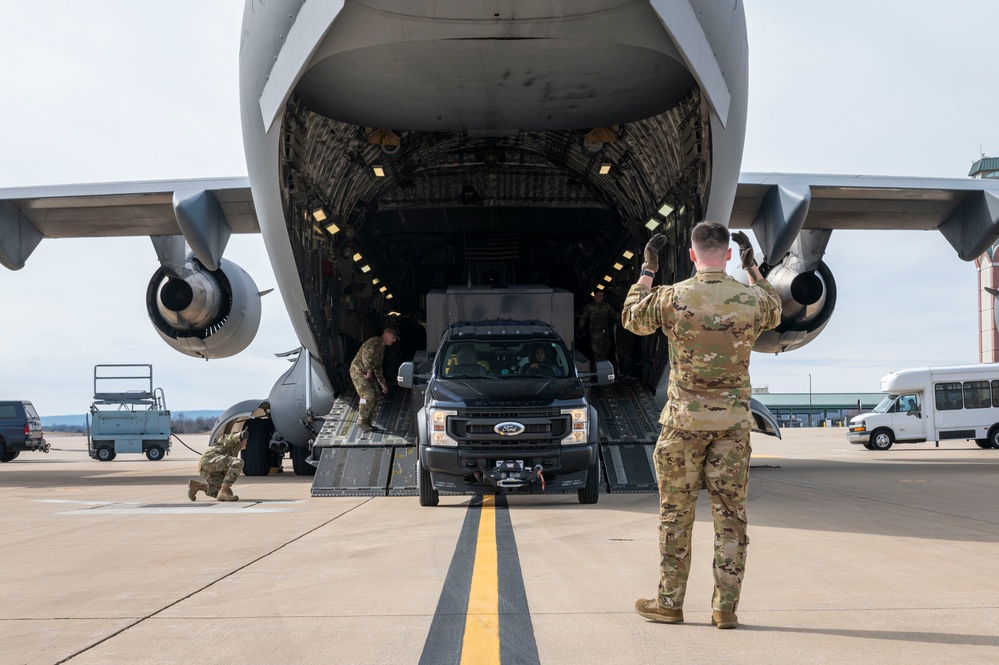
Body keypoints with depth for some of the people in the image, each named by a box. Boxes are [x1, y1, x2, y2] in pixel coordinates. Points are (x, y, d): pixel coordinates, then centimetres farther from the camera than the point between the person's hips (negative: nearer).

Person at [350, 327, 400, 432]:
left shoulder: (382, 347, 21)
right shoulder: (375, 341, -12)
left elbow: (378, 367, 28)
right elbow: (366, 355, -30)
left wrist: (382, 383, 26)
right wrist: (369, 371, -21)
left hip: (366, 374, 10)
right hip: (358, 371, -10)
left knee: (376, 398, 5)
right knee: (368, 396, -20)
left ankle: (368, 422, 11)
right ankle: (362, 422, -10)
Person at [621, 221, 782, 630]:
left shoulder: (672, 298, -10)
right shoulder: (750, 299, -4)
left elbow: (631, 319, 11)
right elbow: (774, 314, 22)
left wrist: (647, 270, 19)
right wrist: (752, 267, 28)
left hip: (684, 419, -1)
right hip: (733, 420, 2)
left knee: (675, 513, 8)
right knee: (730, 514, 6)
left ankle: (669, 603, 14)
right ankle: (725, 607, 8)